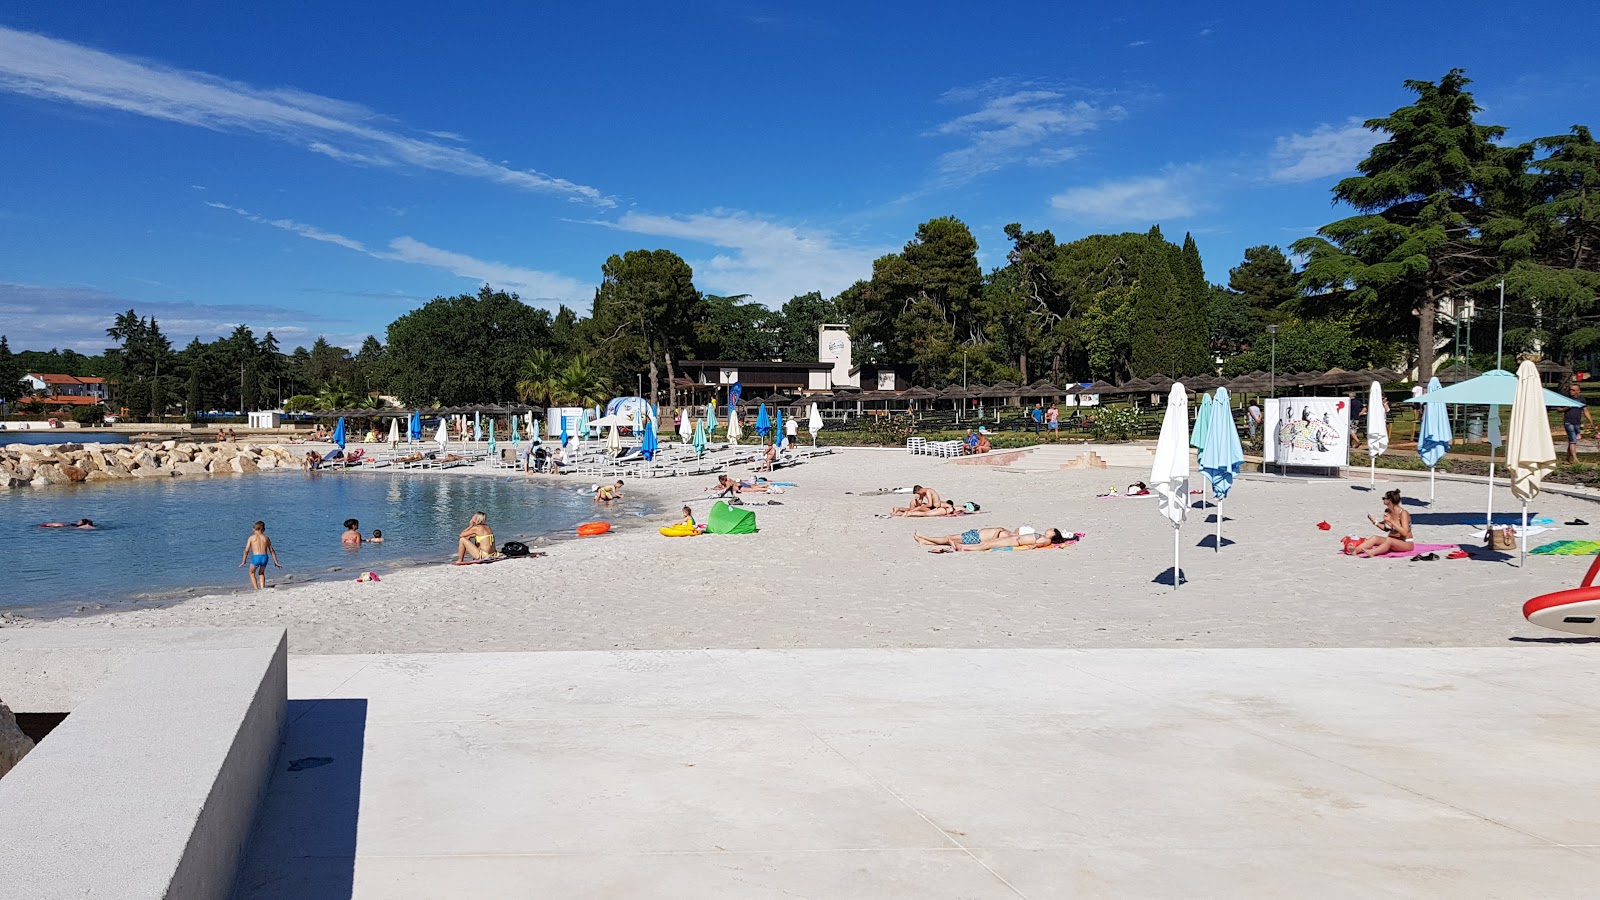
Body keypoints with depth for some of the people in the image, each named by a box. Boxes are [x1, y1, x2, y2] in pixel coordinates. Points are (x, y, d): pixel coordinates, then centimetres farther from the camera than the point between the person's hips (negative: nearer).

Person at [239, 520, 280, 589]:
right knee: (261, 573, 30)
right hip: (264, 557, 3)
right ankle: (262, 588, 16)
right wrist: (276, 562, 19)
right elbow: (272, 551, 15)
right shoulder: (266, 538, 16)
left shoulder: (251, 538, 9)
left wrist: (243, 561, 15)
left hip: (256, 557, -3)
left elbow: (246, 551, 5)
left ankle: (256, 589, 10)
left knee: (252, 573, 23)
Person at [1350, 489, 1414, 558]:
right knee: (1375, 538, -18)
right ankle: (1355, 551, -38)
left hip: (1406, 543, -6)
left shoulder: (1403, 513, -16)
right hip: (1392, 543, 6)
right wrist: (1375, 522, 3)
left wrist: (1391, 521, -30)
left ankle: (1371, 552, -57)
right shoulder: (1387, 511, 4)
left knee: (1389, 540, -35)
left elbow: (1405, 533, -26)